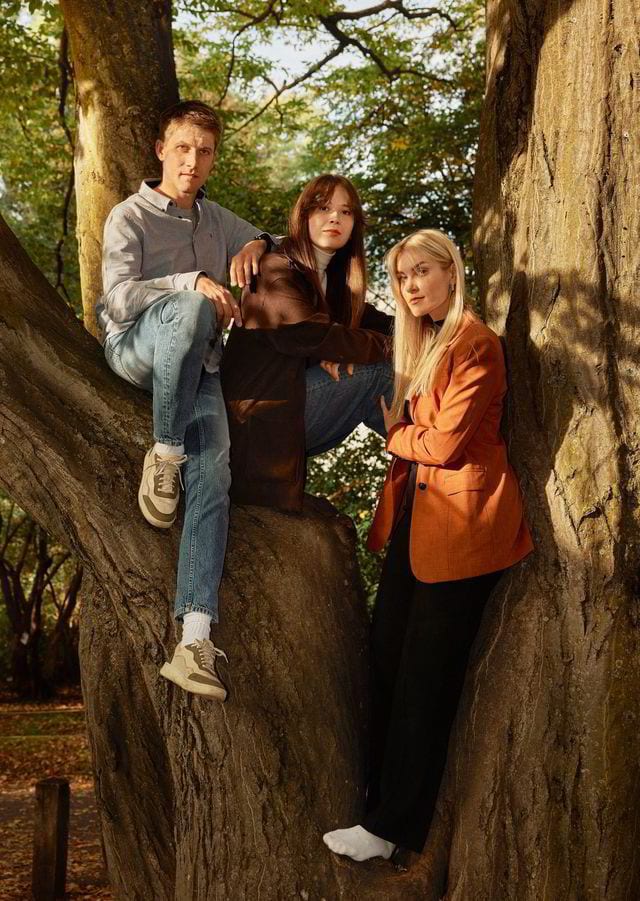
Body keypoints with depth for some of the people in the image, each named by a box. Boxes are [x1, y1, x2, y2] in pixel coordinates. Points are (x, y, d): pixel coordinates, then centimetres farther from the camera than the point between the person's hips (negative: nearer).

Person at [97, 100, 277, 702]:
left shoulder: (216, 219, 21)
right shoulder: (130, 217, 3)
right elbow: (119, 297, -10)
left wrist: (256, 245, 7)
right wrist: (194, 282, -21)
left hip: (197, 365, 4)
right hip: (134, 346, -4)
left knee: (214, 477, -21)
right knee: (190, 308, -40)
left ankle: (194, 641, -30)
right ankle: (163, 455, -25)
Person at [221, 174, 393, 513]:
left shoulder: (335, 280, 16)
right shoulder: (278, 269, -11)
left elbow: (376, 324, 10)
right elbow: (310, 335, -21)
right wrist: (382, 345, -12)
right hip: (262, 417, -9)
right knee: (374, 370, -15)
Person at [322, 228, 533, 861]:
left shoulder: (475, 344, -14)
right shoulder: (421, 341, 17)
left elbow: (446, 443, -17)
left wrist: (395, 435, 0)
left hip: (461, 521, -9)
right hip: (416, 512, 9)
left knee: (425, 674, -2)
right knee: (387, 654, 9)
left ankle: (391, 827, 6)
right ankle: (382, 795, 21)